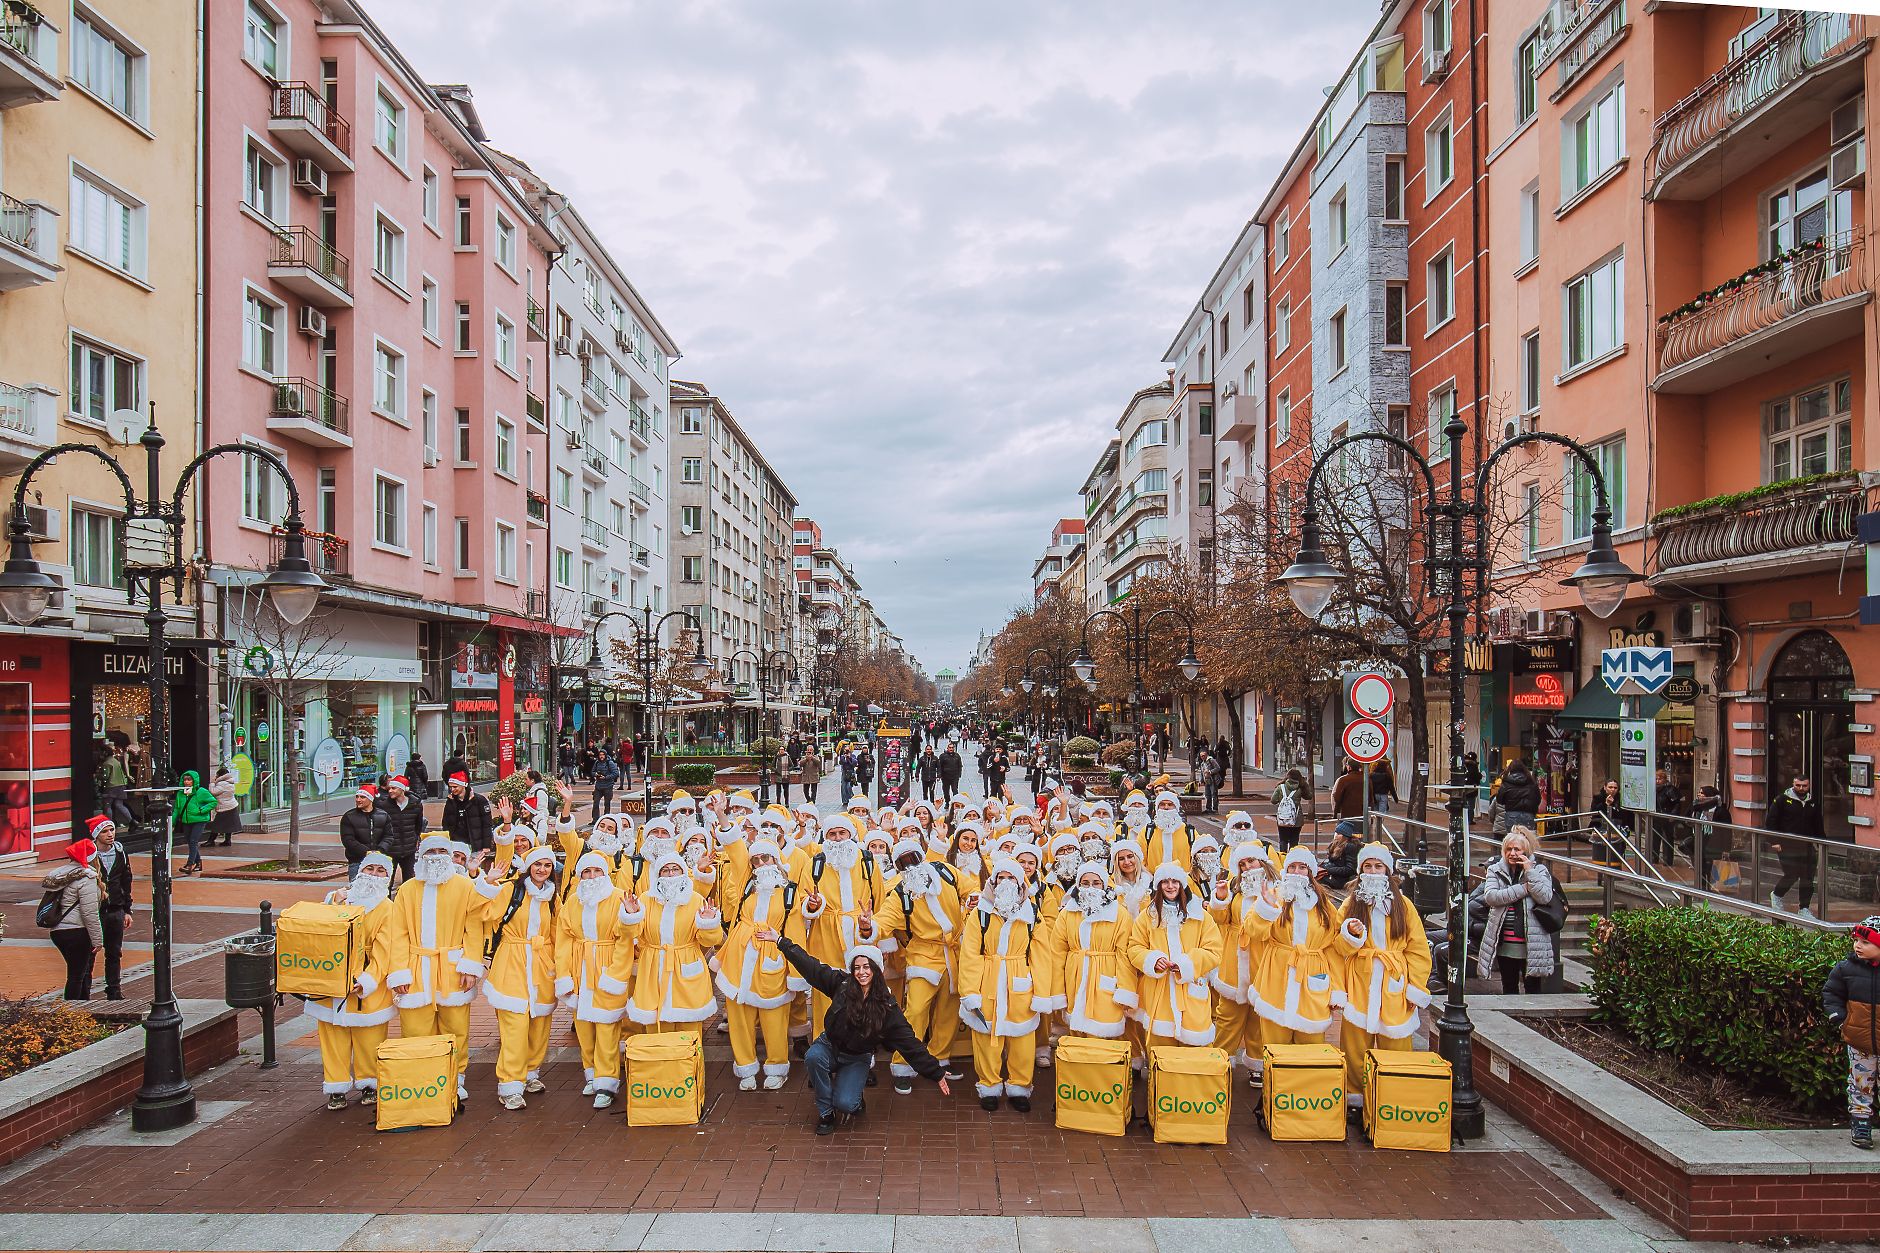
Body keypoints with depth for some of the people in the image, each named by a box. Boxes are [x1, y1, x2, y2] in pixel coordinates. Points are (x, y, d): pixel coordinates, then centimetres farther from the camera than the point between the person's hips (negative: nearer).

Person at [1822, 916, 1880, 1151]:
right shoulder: (1846, 968, -4)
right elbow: (1831, 993, 8)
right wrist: (1837, 1017, -5)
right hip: (1858, 1042, 1)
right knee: (1860, 1085, 9)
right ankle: (1861, 1125, 18)